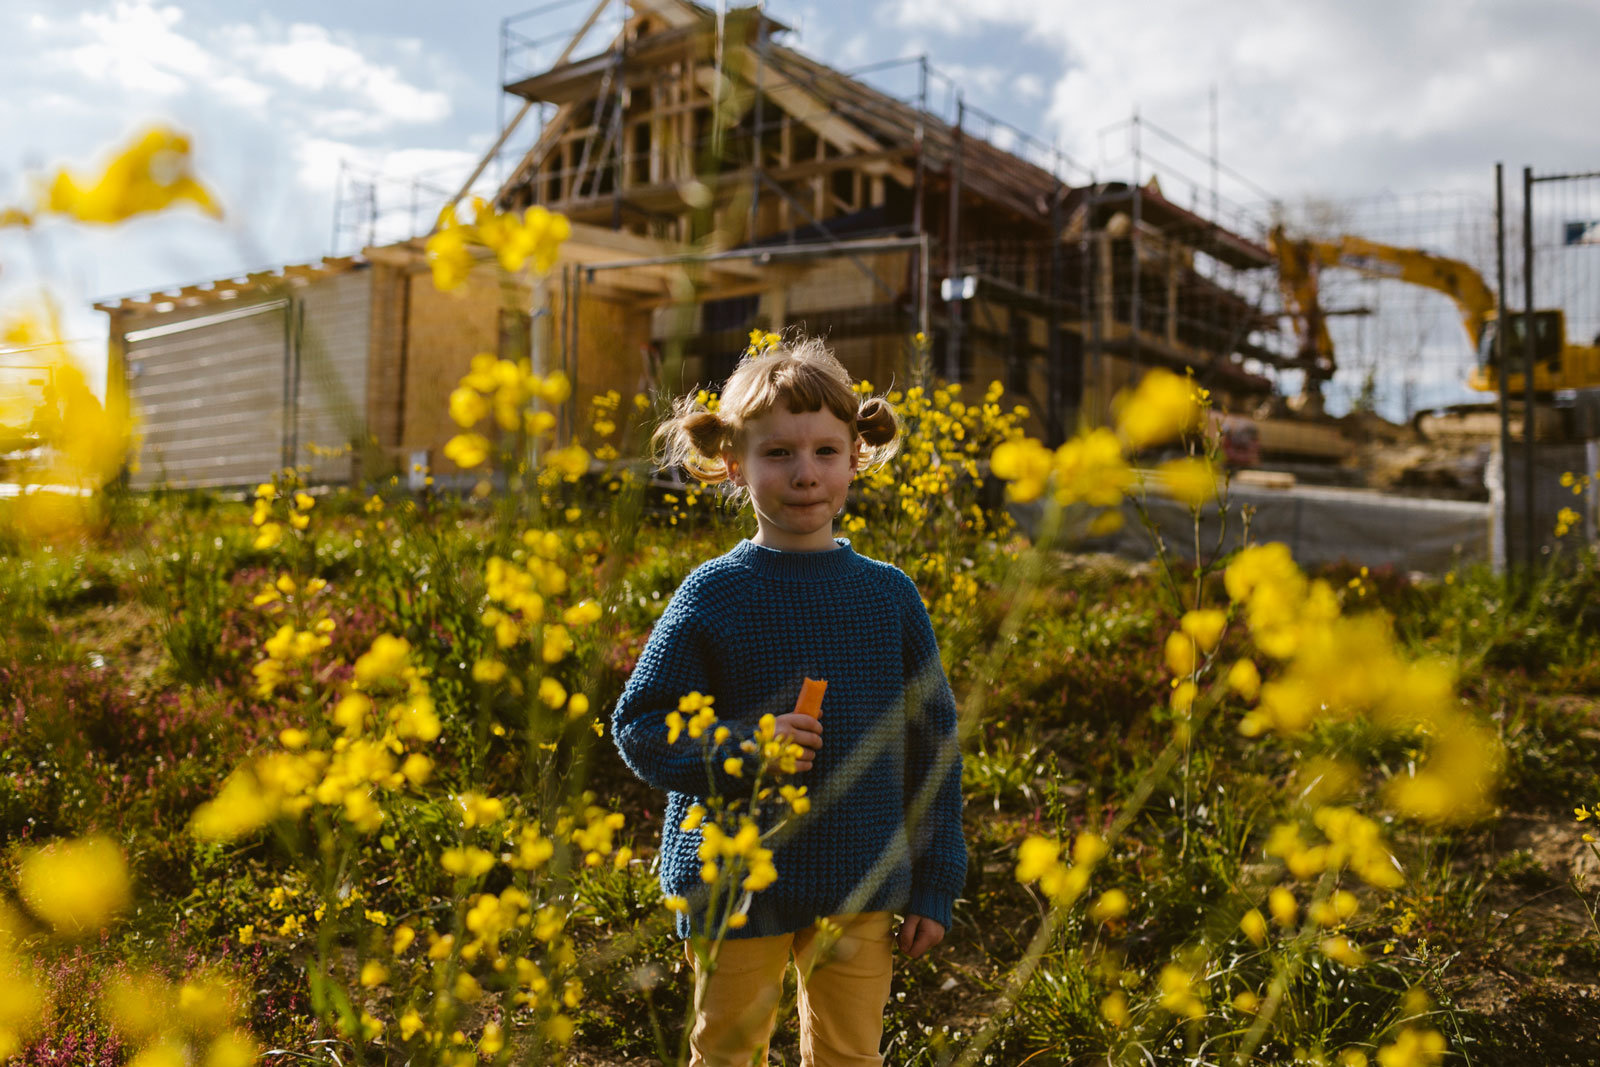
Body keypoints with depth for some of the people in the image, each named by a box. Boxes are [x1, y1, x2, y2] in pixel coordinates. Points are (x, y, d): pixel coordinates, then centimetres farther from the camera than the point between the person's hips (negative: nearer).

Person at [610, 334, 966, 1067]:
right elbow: (637, 727, -5)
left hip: (861, 887, 2)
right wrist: (734, 749, -23)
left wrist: (933, 884, 6)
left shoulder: (889, 595, -1)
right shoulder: (712, 596, -9)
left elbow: (933, 740, 5)